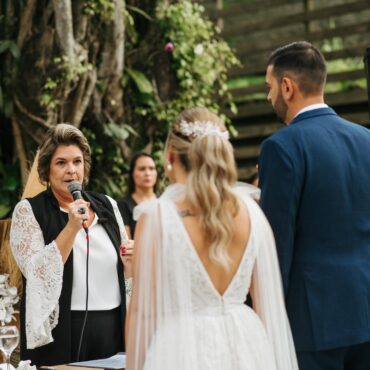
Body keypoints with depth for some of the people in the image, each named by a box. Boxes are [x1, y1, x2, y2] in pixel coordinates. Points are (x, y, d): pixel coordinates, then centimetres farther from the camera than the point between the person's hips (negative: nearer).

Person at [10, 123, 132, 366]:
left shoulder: (106, 206, 10)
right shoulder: (29, 211, -2)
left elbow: (126, 268, 20)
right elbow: (37, 273, -15)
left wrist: (131, 259, -2)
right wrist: (72, 227, -20)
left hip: (111, 328, 4)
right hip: (60, 331, -4)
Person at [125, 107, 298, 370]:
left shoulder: (157, 216, -11)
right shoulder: (251, 212, 1)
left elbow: (143, 309, -9)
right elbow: (269, 301, 6)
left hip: (182, 349, -4)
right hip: (245, 346, 4)